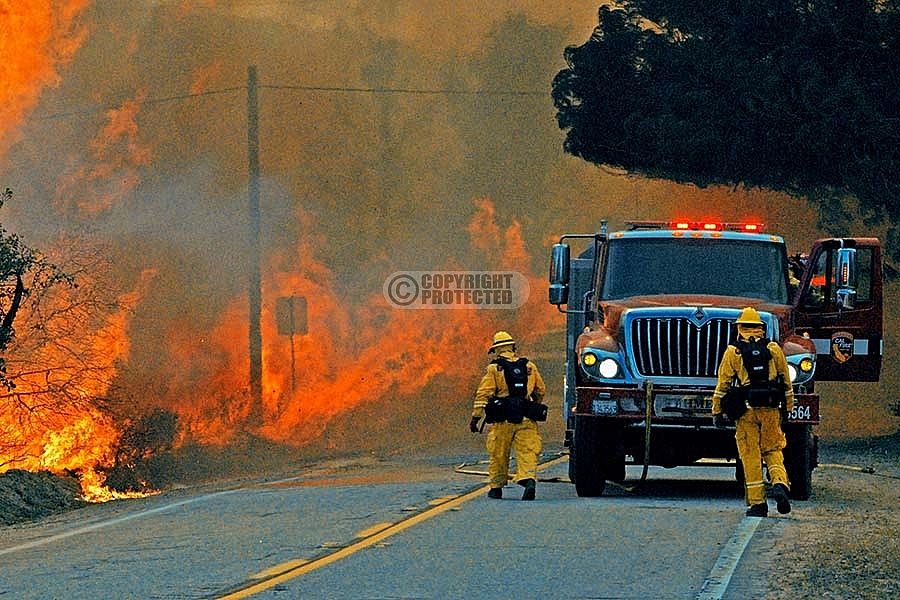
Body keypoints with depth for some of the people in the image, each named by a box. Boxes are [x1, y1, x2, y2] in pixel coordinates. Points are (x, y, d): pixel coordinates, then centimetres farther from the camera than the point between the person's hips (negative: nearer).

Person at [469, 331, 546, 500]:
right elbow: (541, 391, 18)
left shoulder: (494, 369, 0)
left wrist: (475, 417, -6)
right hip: (526, 420, 2)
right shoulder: (529, 366, 10)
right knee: (527, 453, -2)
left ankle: (496, 488, 20)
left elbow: (483, 394, -7)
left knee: (498, 455, 11)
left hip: (503, 418, -2)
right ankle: (529, 480, -24)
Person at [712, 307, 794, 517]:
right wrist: (788, 408, 19)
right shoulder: (773, 349, 8)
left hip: (746, 411, -2)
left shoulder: (733, 352, 1)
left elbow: (723, 384, 0)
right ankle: (780, 483, -16)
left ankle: (757, 502, 1)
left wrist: (717, 411, 5)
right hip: (771, 410, 2)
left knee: (750, 456, 3)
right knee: (772, 451, 11)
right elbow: (786, 382, 11)